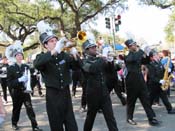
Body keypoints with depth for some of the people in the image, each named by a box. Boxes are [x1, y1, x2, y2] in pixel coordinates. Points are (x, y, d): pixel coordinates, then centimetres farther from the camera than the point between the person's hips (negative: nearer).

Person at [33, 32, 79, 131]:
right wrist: (55, 51, -41)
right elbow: (37, 64, -29)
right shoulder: (42, 57, -5)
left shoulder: (64, 55, 7)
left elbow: (76, 66, 1)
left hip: (66, 93, 3)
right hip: (53, 95, -3)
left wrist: (74, 56, -21)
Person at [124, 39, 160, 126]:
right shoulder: (127, 55, -9)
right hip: (131, 79, -6)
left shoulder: (138, 54, 10)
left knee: (146, 98, 4)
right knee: (131, 100, 5)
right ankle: (129, 118, 20)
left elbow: (145, 62, 18)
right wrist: (140, 51, -18)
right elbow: (133, 59, -30)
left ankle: (151, 118, 7)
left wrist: (147, 55, 1)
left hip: (140, 78, 6)